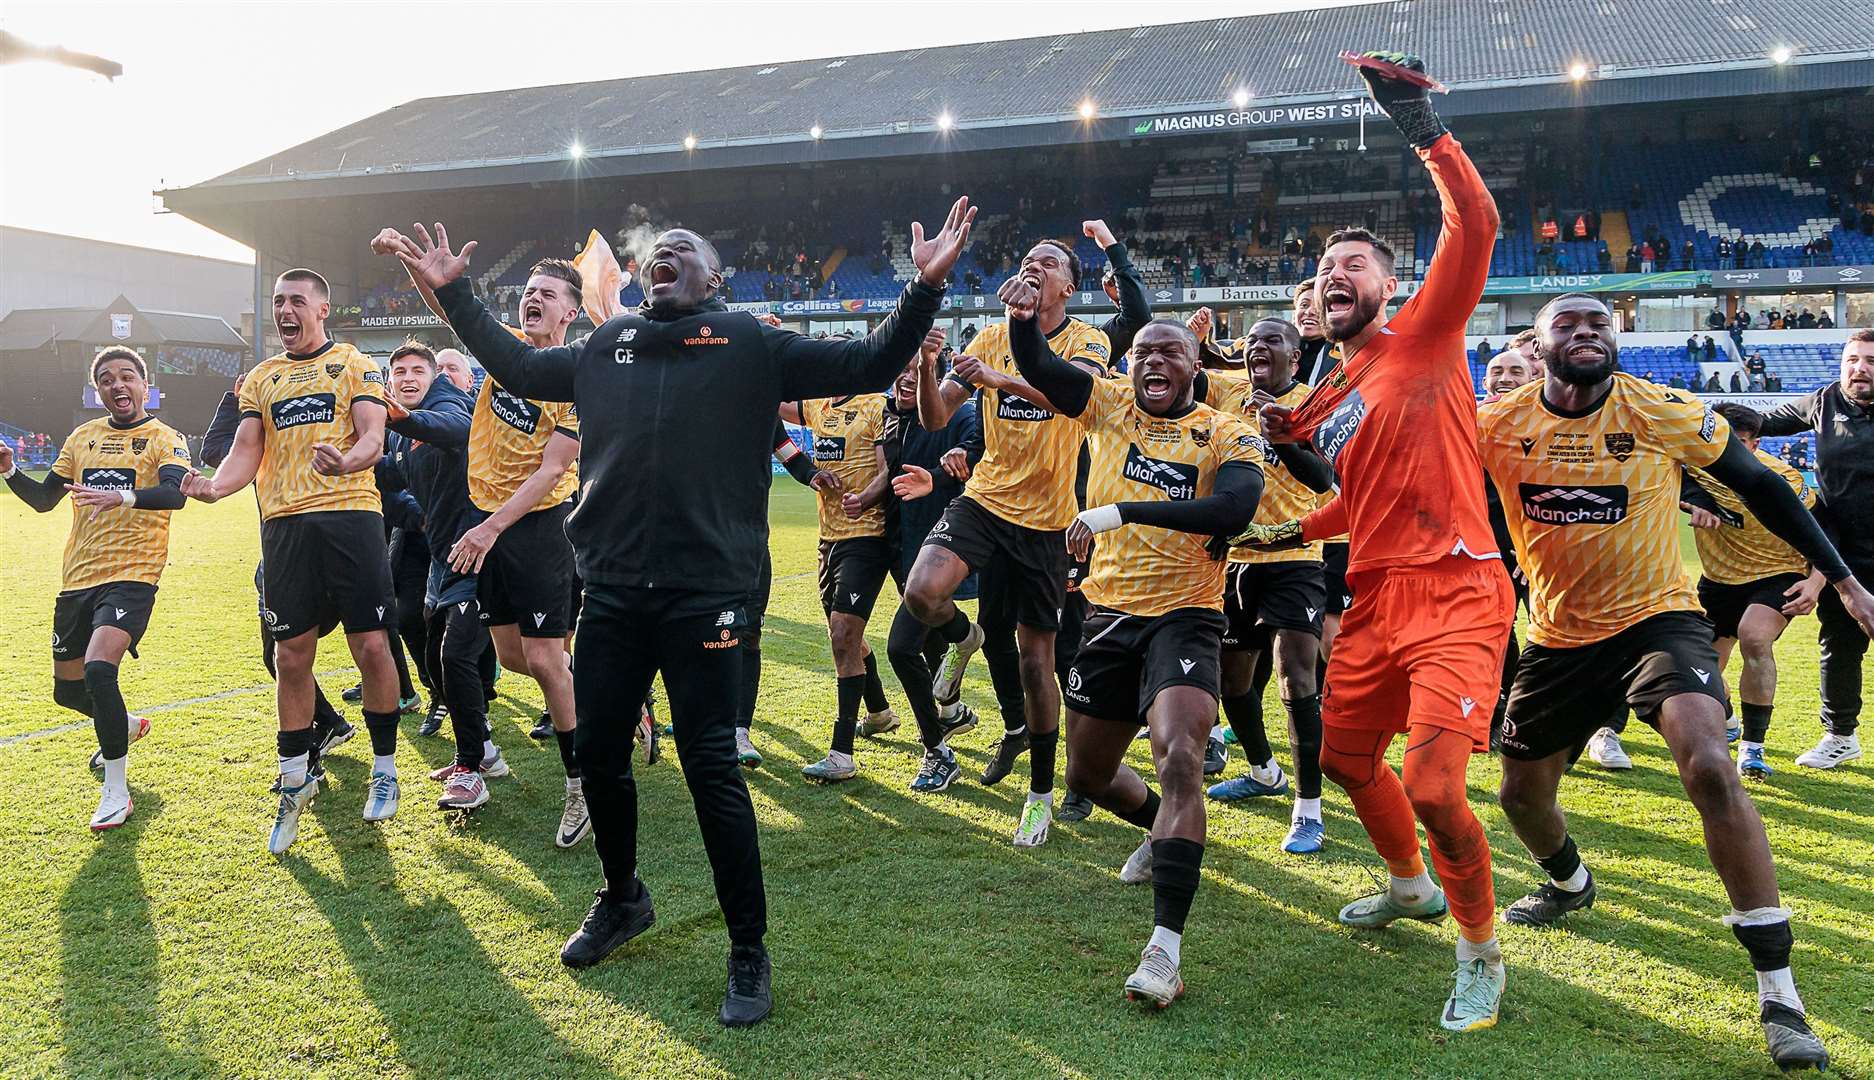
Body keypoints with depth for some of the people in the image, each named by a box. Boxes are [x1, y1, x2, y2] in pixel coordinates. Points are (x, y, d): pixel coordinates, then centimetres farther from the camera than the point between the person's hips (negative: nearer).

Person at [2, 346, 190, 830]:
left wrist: (123, 496, -39)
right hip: (77, 577, 7)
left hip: (131, 575, -6)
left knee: (99, 668, -25)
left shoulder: (165, 439, -2)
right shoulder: (82, 437, 14)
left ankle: (116, 791, -12)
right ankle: (123, 727, 49)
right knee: (68, 689, 15)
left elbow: (175, 493, -22)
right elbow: (43, 499, 20)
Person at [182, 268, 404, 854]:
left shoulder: (355, 365, 6)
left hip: (350, 515, -4)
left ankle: (384, 768, 13)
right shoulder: (260, 378, 19)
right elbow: (247, 449, 12)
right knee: (291, 657, 5)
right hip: (284, 522, 4)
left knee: (371, 647, -3)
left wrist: (344, 461, -29)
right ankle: (295, 780, 18)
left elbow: (373, 437, -5)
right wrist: (216, 486, -10)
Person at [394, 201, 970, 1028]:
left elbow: (866, 366, 1)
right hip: (612, 589, 5)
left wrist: (925, 288, -10)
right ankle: (622, 900, 39)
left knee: (711, 769, -3)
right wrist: (454, 295, 28)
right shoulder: (606, 347, 16)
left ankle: (748, 951, 12)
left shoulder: (749, 344, 4)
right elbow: (517, 367, 31)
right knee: (599, 755, 13)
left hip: (703, 593, -5)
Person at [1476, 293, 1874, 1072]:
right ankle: (1569, 884, 51)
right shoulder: (1496, 426, -9)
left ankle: (1779, 994, -18)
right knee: (1521, 793, 13)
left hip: (1657, 619, -3)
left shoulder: (1664, 413, -13)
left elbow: (1759, 487, -1)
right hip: (1560, 637, 3)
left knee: (1708, 766, -28)